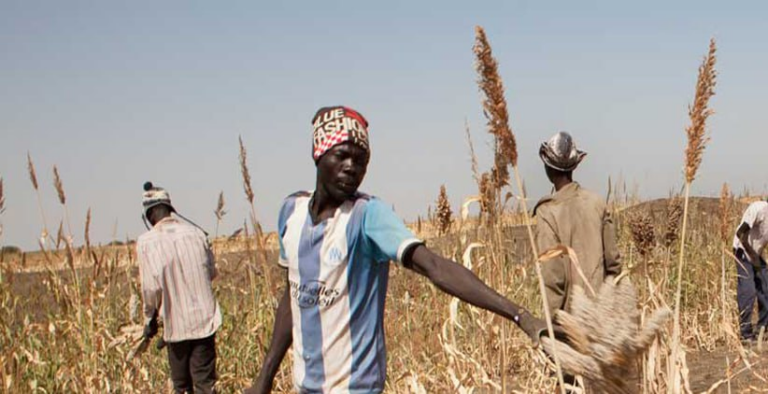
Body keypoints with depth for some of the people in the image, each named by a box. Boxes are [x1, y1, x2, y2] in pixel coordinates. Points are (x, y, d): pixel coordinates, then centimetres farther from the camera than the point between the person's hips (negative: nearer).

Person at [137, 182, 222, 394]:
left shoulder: (146, 242, -10)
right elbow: (211, 272, 8)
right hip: (205, 319, 2)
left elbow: (151, 287, -13)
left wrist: (150, 318, 3)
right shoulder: (194, 232, -1)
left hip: (176, 324, -2)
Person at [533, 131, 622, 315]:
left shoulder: (548, 212, -13)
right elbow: (612, 259, 6)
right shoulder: (596, 202, 1)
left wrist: (552, 317, -7)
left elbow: (552, 274, -15)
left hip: (570, 309, -4)